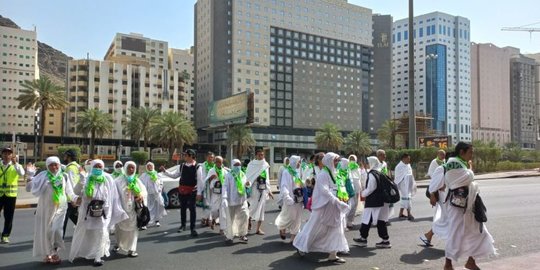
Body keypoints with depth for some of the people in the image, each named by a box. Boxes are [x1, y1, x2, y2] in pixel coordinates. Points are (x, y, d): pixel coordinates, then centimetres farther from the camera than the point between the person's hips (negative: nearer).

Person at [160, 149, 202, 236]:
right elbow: (174, 176, 14)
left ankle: (192, 228, 5)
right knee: (183, 208, 16)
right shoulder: (182, 166, 4)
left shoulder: (197, 167, -10)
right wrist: (164, 171, 6)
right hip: (182, 190, 5)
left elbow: (200, 181, -11)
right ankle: (183, 225, 34)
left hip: (192, 191, -5)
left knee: (192, 208, -4)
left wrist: (199, 193, -15)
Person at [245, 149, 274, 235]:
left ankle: (258, 228, 12)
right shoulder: (251, 165, -2)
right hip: (254, 189, -4)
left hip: (263, 189, 4)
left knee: (261, 208, 5)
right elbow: (248, 177, -6)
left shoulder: (266, 165, 10)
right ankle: (248, 221, 24)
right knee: (254, 207, -6)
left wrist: (269, 190, 14)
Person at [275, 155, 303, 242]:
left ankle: (293, 237, 17)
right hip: (291, 200, -6)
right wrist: (287, 198, -26)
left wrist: (302, 197, 11)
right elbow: (284, 186, -15)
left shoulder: (297, 172, 11)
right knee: (289, 217, 2)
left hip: (298, 199, 6)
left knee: (297, 219, 7)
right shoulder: (286, 172, -9)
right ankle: (282, 228, 32)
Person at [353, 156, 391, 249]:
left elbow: (370, 189, -18)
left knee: (367, 220, 3)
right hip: (381, 201, 9)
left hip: (373, 202, -8)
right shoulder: (380, 173, 10)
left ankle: (363, 239, 14)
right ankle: (386, 240, 13)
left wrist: (363, 193, 0)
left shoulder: (372, 174, -16)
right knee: (381, 221, 11)